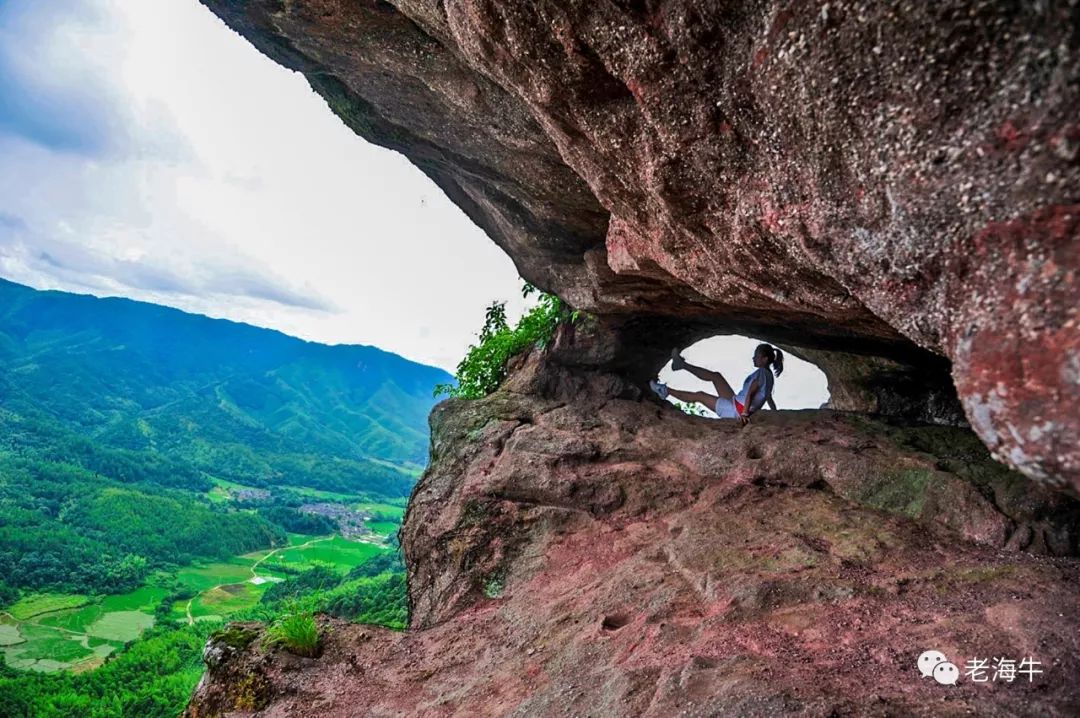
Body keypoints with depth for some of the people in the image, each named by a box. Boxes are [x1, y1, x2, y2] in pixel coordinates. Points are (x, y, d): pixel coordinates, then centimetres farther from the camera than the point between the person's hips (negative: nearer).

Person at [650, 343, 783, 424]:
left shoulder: (761, 372, -19)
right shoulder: (768, 375, 11)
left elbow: (750, 393, -28)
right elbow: (769, 399, 15)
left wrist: (744, 413, -34)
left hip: (736, 410, -9)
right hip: (736, 403, 9)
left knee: (699, 395, 2)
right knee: (715, 376, 11)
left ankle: (666, 391, 15)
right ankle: (682, 364, 19)